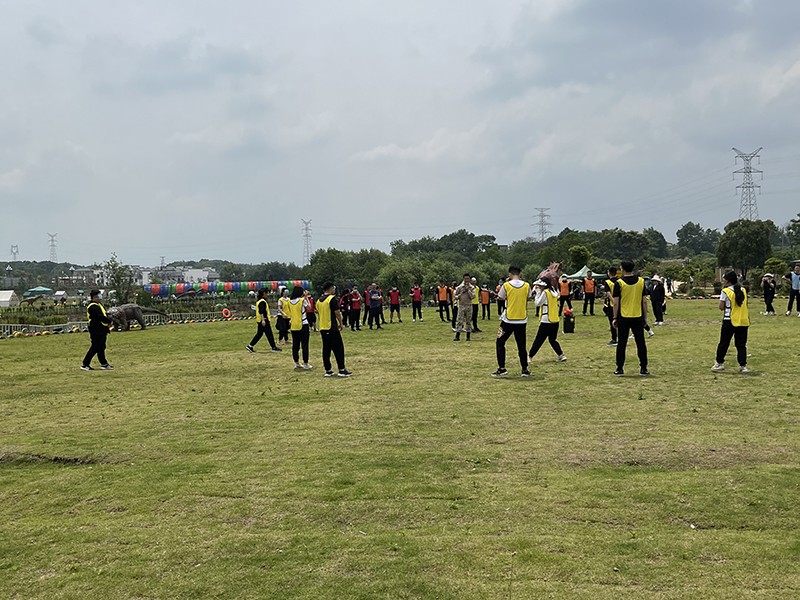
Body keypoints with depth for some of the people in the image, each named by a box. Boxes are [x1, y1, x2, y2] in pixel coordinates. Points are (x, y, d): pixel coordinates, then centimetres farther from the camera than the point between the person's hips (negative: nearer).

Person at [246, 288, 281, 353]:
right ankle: (274, 347, 5)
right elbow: (261, 311, -24)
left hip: (260, 320, 10)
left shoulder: (258, 301, 15)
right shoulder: (262, 301, -16)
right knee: (269, 334, -2)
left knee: (259, 334, 13)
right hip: (264, 320, -10)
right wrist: (263, 320, -29)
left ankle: (250, 346, 9)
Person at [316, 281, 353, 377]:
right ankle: (342, 370, -3)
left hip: (322, 328, 7)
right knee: (338, 349, -2)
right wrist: (340, 324, -1)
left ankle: (328, 370, 11)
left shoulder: (319, 300, 10)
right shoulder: (332, 298, -11)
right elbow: (337, 313, -13)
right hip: (332, 328, -7)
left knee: (326, 349, 10)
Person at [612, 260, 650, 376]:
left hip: (623, 318, -2)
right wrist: (645, 317, 10)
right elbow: (644, 301, 3)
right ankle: (643, 369, 9)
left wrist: (615, 318, 2)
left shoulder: (619, 283, -6)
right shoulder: (641, 281, 2)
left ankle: (619, 369, 7)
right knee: (640, 343, 8)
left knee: (621, 344, 5)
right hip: (638, 317, 2)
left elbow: (616, 303, -6)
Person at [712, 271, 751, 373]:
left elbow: (721, 307, -8)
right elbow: (745, 305, 9)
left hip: (730, 321, -4)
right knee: (741, 344, 7)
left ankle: (719, 363, 16)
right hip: (743, 321, 4)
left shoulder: (726, 291, -8)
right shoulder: (743, 291, 7)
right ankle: (743, 365, 2)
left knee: (723, 343, 8)